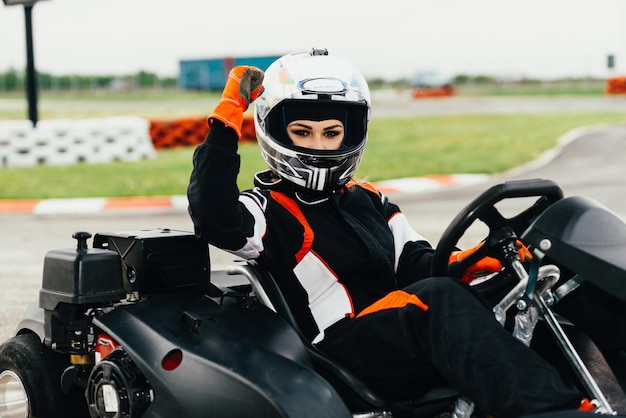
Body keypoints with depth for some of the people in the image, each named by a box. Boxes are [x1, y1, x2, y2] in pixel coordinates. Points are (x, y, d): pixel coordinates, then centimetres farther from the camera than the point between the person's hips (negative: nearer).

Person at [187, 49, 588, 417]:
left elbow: (414, 263, 17)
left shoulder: (369, 201, 25)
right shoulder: (269, 209, 5)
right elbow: (215, 219, -17)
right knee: (439, 296, -35)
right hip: (347, 352, -8)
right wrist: (228, 116, -14)